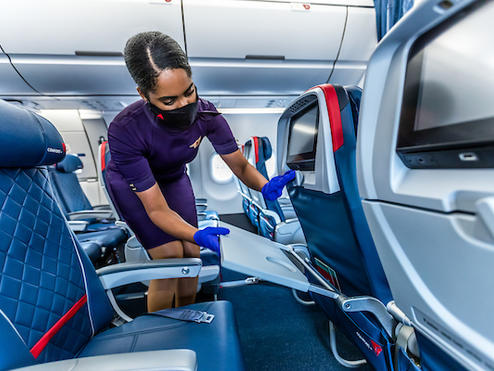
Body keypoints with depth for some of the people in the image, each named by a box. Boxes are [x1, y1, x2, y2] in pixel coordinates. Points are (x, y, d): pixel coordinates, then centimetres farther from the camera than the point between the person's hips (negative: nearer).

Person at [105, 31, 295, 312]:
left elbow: (240, 165, -18)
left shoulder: (205, 113, -27)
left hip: (174, 178, 3)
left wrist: (265, 186, -38)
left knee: (191, 255, 0)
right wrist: (197, 234, -50)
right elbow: (157, 208, -34)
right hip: (130, 184, -3)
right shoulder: (125, 131, -37)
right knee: (169, 256, -15)